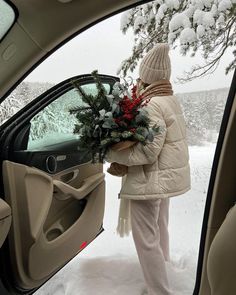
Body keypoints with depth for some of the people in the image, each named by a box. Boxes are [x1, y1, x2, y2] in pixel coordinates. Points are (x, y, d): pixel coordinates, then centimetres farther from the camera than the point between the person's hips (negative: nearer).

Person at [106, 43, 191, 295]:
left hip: (149, 180, -10)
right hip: (167, 176, 10)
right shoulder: (171, 100, 8)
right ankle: (163, 272, 47)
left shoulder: (152, 105, -22)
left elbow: (148, 151, -26)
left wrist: (111, 153, -21)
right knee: (159, 230, 26)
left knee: (146, 239, 2)